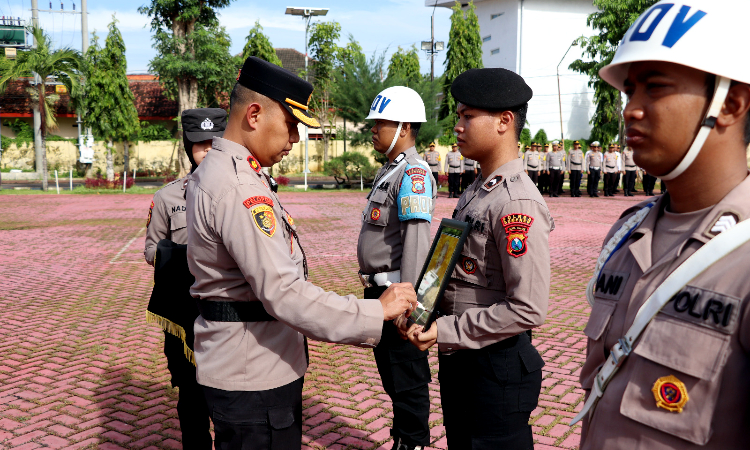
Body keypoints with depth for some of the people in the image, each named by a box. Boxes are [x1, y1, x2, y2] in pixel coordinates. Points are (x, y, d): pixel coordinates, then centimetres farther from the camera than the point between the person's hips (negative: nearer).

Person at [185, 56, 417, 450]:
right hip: (252, 377, -10)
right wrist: (376, 311, -21)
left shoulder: (215, 172, 12)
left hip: (258, 368, 10)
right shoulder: (236, 186, -22)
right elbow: (282, 293, -27)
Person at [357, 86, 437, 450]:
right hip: (379, 290, 10)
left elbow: (417, 240, -23)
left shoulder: (413, 173, -16)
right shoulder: (388, 170, 15)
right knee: (390, 375, 21)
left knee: (407, 378, 3)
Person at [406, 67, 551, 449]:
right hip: (457, 360, 9)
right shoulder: (475, 192, 8)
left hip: (496, 366, -9)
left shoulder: (517, 203, -21)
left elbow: (527, 310, -24)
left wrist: (445, 331, -20)